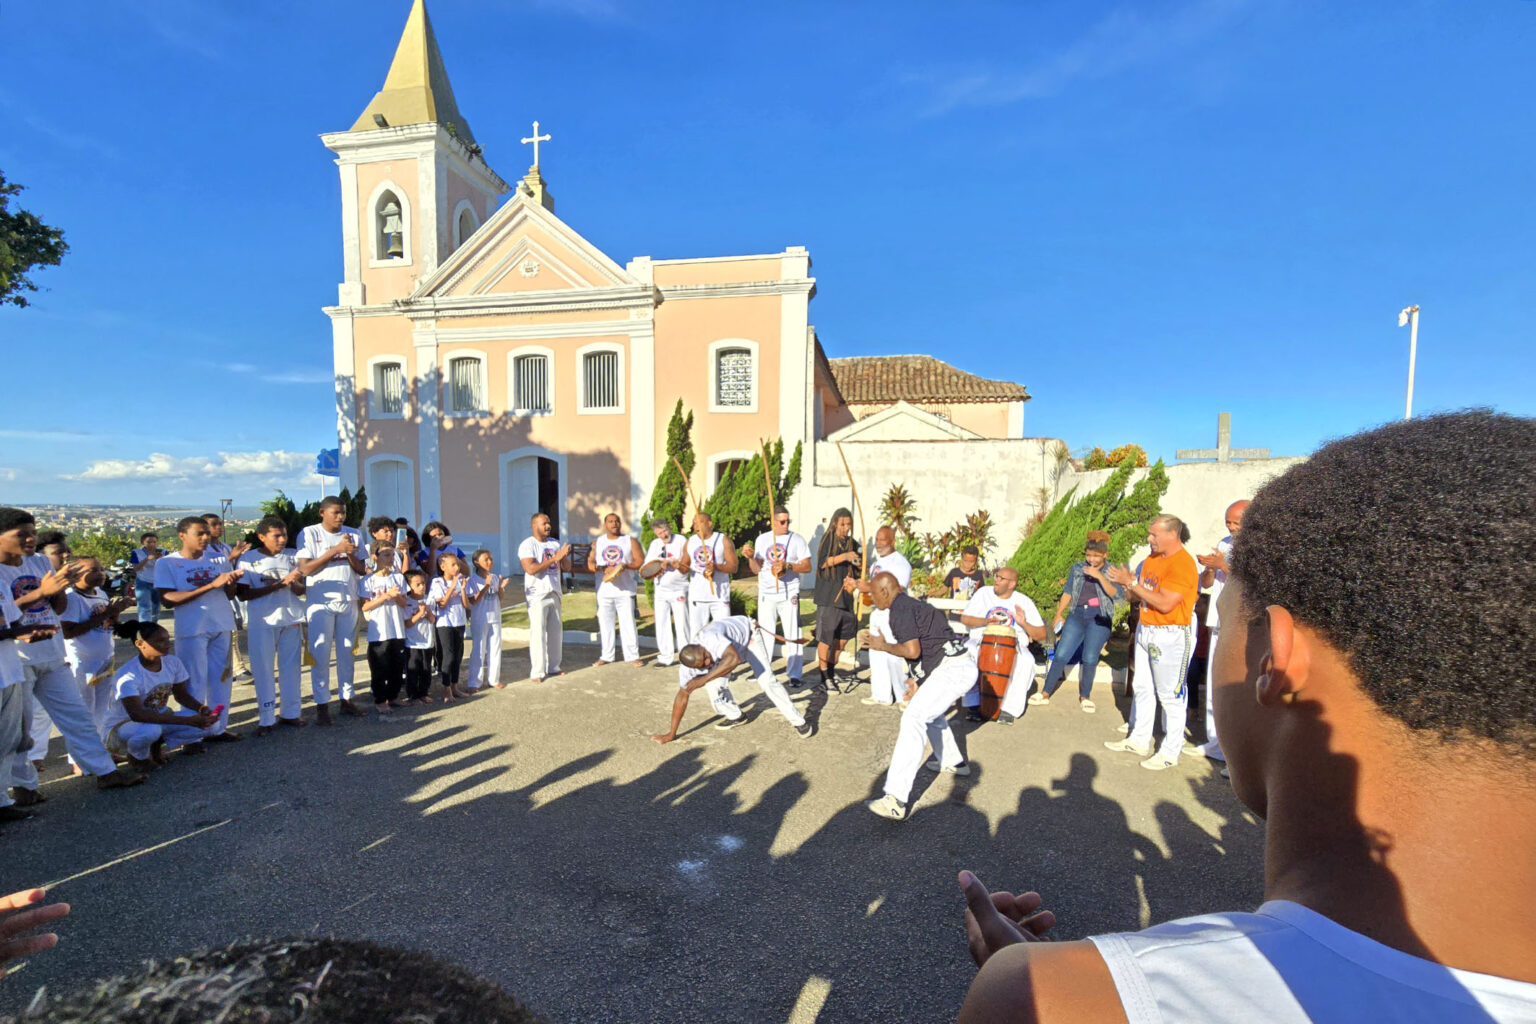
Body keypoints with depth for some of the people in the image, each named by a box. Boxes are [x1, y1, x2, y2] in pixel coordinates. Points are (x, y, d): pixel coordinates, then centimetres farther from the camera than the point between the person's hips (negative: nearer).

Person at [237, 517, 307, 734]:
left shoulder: (291, 557, 8)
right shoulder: (248, 558, -3)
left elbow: (301, 590, 7)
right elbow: (243, 593, -11)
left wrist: (294, 583, -16)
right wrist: (280, 583, -19)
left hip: (292, 620, 3)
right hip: (262, 622, -3)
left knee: (291, 667, 8)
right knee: (263, 669, 2)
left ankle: (291, 712, 19)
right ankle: (266, 718, 12)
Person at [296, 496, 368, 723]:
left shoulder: (354, 535, 8)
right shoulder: (309, 534, -2)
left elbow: (362, 570, 7)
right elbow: (305, 568, -11)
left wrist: (350, 554, -12)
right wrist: (335, 549, -18)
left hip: (348, 601, 3)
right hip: (320, 602, -3)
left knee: (346, 652, 9)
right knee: (320, 654, 0)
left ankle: (346, 699, 17)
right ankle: (322, 704, 9)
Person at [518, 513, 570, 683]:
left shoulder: (556, 544, 11)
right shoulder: (527, 545, -9)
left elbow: (567, 568, 9)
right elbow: (530, 569, -22)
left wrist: (564, 555, -12)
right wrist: (554, 558, -23)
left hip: (554, 593, 7)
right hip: (537, 595, -7)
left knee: (556, 632, 12)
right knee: (538, 633, -6)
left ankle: (553, 667, 23)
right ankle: (536, 672, 0)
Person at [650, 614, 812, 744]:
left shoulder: (711, 639, -46)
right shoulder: (687, 669, -26)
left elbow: (734, 659, -61)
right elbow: (682, 695, -13)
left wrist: (703, 679, -58)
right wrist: (671, 733, -9)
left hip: (746, 634, -5)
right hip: (722, 648, 5)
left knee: (766, 679, -17)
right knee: (714, 685, -12)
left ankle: (798, 721, -3)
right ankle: (734, 716, 16)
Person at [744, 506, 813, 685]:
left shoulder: (796, 539, -1)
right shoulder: (762, 540, 7)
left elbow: (807, 567, -5)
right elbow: (756, 569, 7)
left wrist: (788, 565, -19)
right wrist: (751, 557, -12)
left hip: (789, 594, -2)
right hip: (766, 594, 2)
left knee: (792, 634, -1)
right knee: (764, 632, 8)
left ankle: (794, 674, 7)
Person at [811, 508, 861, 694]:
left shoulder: (852, 544, 11)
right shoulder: (828, 539, -3)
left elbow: (858, 568, 15)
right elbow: (823, 562, -14)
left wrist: (854, 581, -4)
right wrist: (843, 557, -24)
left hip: (845, 596, 6)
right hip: (828, 596, -6)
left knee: (844, 634, 15)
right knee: (825, 637, -5)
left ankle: (831, 670, 34)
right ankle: (825, 679, 4)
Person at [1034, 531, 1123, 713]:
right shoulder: (1077, 568, 10)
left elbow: (1115, 594, -13)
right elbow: (1068, 592, 13)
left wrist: (1099, 576, -23)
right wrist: (1058, 614, 11)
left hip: (1099, 618, -2)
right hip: (1077, 615, 2)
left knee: (1090, 659, -6)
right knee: (1061, 654, -2)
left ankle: (1085, 697, 13)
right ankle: (1045, 693, 6)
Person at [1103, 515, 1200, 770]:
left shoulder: (1184, 564, -16)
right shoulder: (1152, 559, 11)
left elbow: (1165, 604, -23)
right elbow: (1139, 597, 14)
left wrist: (1133, 583, -19)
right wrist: (1130, 586, -8)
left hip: (1170, 636, -8)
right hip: (1145, 631, 8)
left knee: (1170, 695, 1)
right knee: (1144, 689, 15)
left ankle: (1171, 752, 12)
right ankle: (1139, 741, 26)